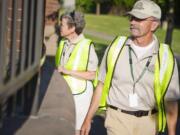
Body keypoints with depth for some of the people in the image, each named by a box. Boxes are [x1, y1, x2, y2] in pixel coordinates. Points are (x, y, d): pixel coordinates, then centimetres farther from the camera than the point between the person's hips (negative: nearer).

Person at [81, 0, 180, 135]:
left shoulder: (165, 57, -7)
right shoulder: (116, 47, -3)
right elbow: (102, 85, 4)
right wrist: (88, 119, 3)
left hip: (148, 123, 0)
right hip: (118, 119, 0)